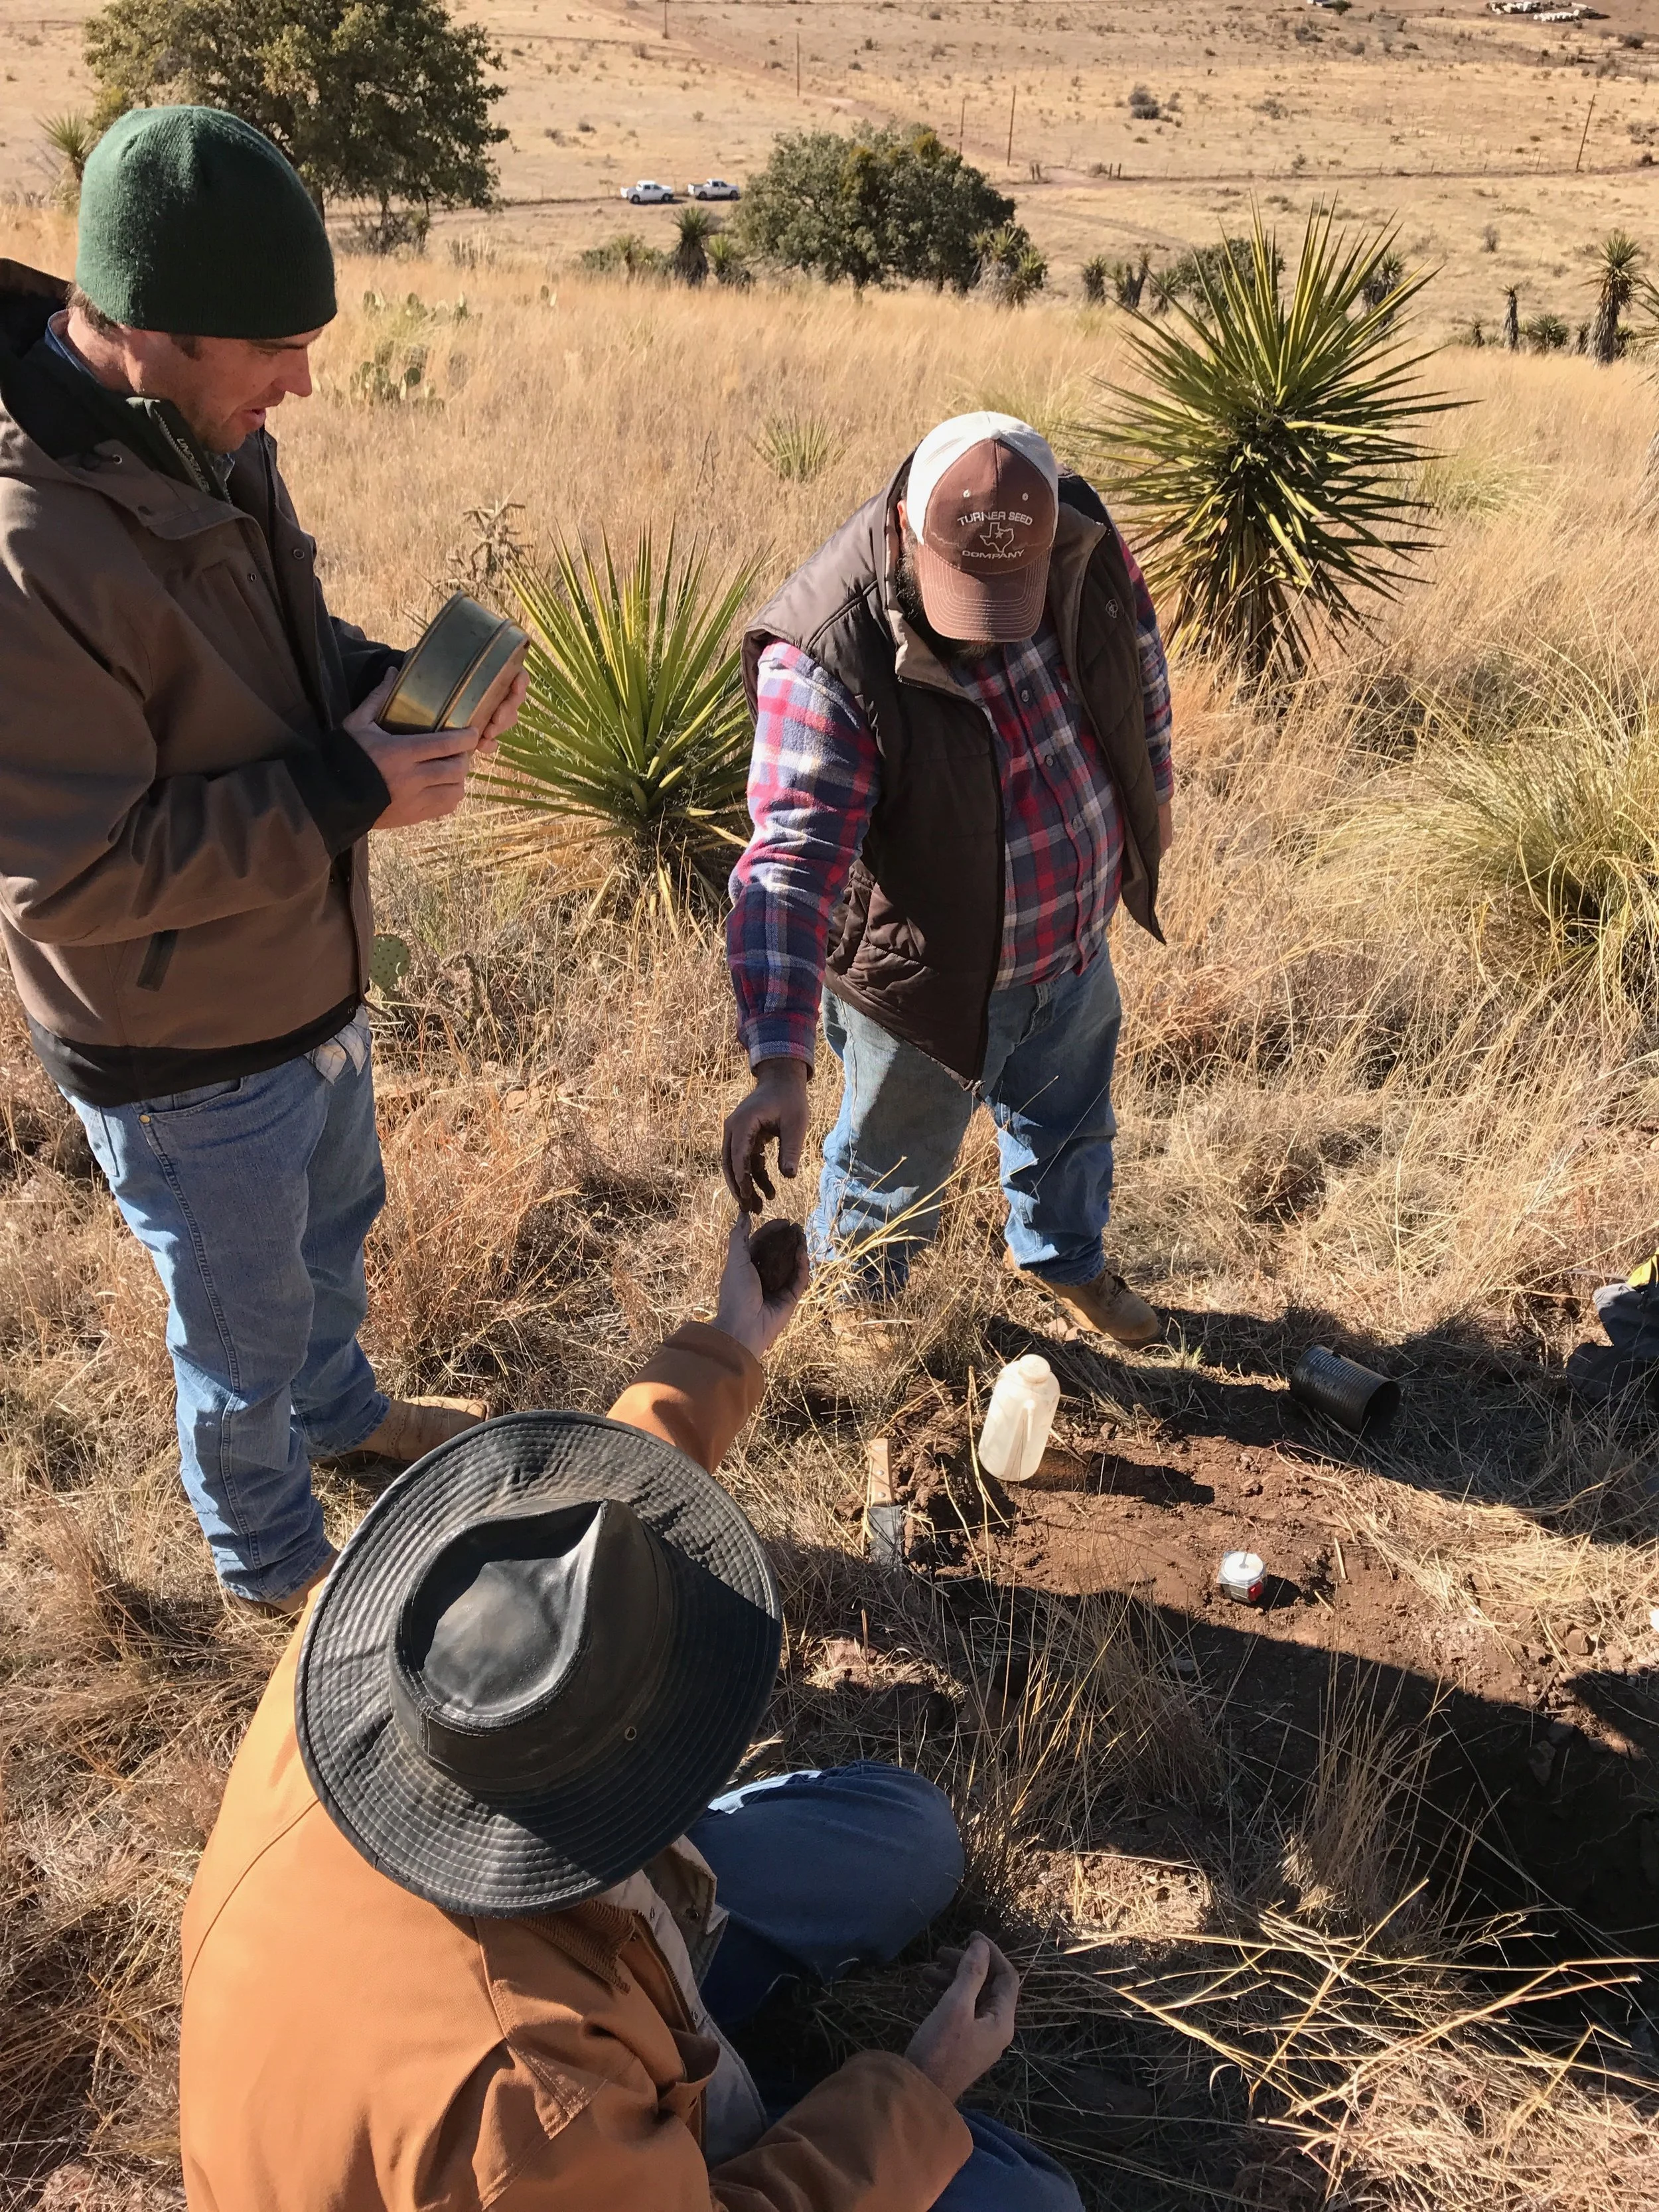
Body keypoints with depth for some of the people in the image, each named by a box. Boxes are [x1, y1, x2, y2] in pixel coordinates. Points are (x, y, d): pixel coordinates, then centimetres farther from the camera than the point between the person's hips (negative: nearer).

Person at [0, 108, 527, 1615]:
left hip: (311, 988, 8)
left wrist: (382, 684, -10)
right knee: (244, 1333, 16)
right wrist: (345, 795, -28)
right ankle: (269, 1559, 45)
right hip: (185, 1062, -8)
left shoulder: (204, 436, -5)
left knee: (333, 1225, 32)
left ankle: (339, 1408, 62)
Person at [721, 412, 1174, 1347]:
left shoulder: (1087, 550, -18)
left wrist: (1152, 794, 19)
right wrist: (780, 1067, -51)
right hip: (928, 979, -5)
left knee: (1070, 1124, 30)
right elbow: (792, 865, -42)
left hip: (1079, 945, 5)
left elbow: (1140, 664, 4)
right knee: (896, 1173, 18)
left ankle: (1066, 1256, 63)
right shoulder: (824, 656, -35)